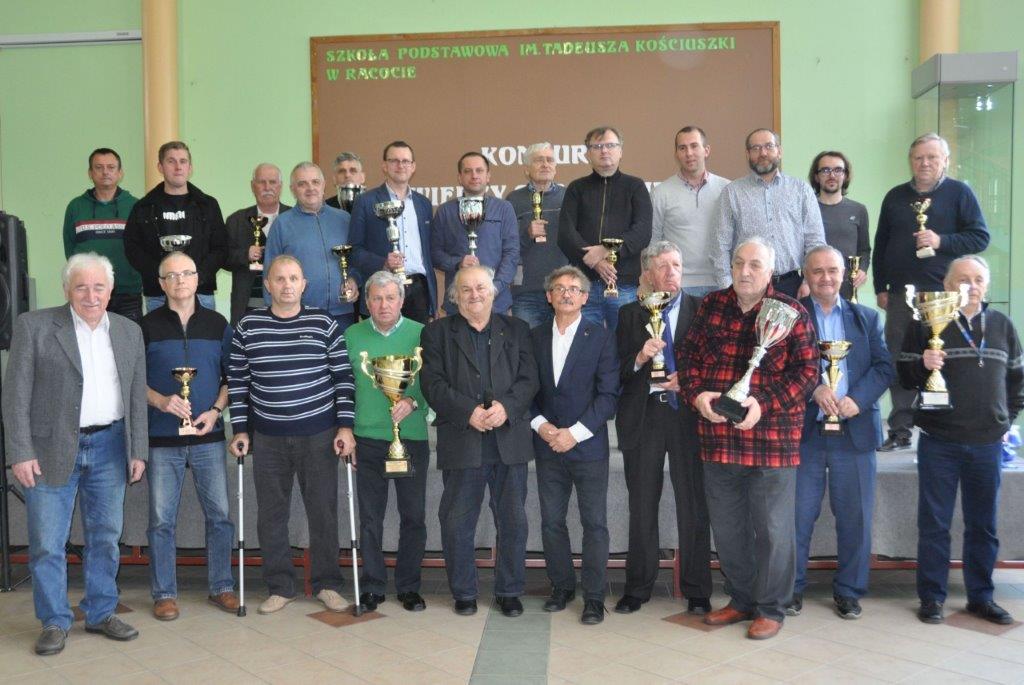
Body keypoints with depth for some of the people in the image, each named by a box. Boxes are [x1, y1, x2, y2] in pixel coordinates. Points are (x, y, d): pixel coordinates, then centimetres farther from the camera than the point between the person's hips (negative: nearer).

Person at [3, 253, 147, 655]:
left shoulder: (129, 332, 8)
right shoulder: (34, 326, -3)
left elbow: (137, 397, 10)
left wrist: (138, 452, 6)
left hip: (109, 449, 3)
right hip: (51, 450, -3)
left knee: (105, 537, 11)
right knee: (47, 543, 2)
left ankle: (101, 613, 24)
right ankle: (55, 622, 16)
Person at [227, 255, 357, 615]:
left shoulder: (324, 323, -1)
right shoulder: (248, 326, 2)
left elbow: (343, 377, 0)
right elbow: (237, 380, 7)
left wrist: (345, 426, -5)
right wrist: (240, 429, 3)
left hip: (318, 434, -1)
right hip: (267, 437, 1)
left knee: (323, 511, 6)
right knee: (271, 514, 8)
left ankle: (326, 584, 21)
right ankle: (280, 586, 22)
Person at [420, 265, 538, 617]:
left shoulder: (516, 330, 12)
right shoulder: (437, 332, 7)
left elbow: (529, 378, 3)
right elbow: (433, 383, -3)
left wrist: (506, 406, -15)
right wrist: (468, 412, -16)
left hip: (509, 440, 1)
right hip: (461, 442, -1)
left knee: (513, 521, 7)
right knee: (457, 523, 5)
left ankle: (509, 591, 22)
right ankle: (463, 592, 21)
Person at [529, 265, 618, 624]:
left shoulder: (602, 337, -2)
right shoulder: (535, 337, 8)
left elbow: (608, 394, -7)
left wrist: (575, 432, -13)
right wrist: (540, 424, -8)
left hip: (588, 445, -3)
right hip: (548, 446, 3)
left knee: (594, 523, 1)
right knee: (551, 521, 9)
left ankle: (594, 596, 11)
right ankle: (562, 585, 25)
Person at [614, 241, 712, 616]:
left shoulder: (702, 309, 5)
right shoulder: (630, 314, 8)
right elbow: (618, 371, 3)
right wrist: (640, 358, -16)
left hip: (688, 414, -1)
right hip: (643, 416, 1)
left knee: (694, 507, 3)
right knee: (642, 507, 9)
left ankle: (696, 591, 15)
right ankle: (637, 588, 20)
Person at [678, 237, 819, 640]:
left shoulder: (791, 313, -3)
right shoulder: (711, 306, 8)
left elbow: (807, 370, -5)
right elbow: (689, 355, 11)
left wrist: (765, 403, -17)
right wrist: (696, 394, -8)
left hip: (773, 438, -4)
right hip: (718, 437, 4)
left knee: (773, 529, 4)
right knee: (726, 528, 14)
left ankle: (771, 609, 20)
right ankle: (740, 600, 31)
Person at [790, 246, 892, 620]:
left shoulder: (867, 318, 11)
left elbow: (884, 366, 4)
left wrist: (857, 399, -12)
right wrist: (814, 389, -20)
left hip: (854, 431, 2)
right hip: (804, 431, -2)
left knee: (855, 517, 7)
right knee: (798, 516, 4)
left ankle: (848, 590, 21)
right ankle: (792, 588, 17)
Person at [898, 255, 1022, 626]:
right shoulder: (926, 323, -1)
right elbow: (905, 375, -2)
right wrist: (924, 365, -22)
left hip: (988, 442, 3)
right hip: (939, 442, -3)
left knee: (983, 525, 11)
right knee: (934, 523, 3)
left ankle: (980, 596, 23)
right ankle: (931, 597, 13)